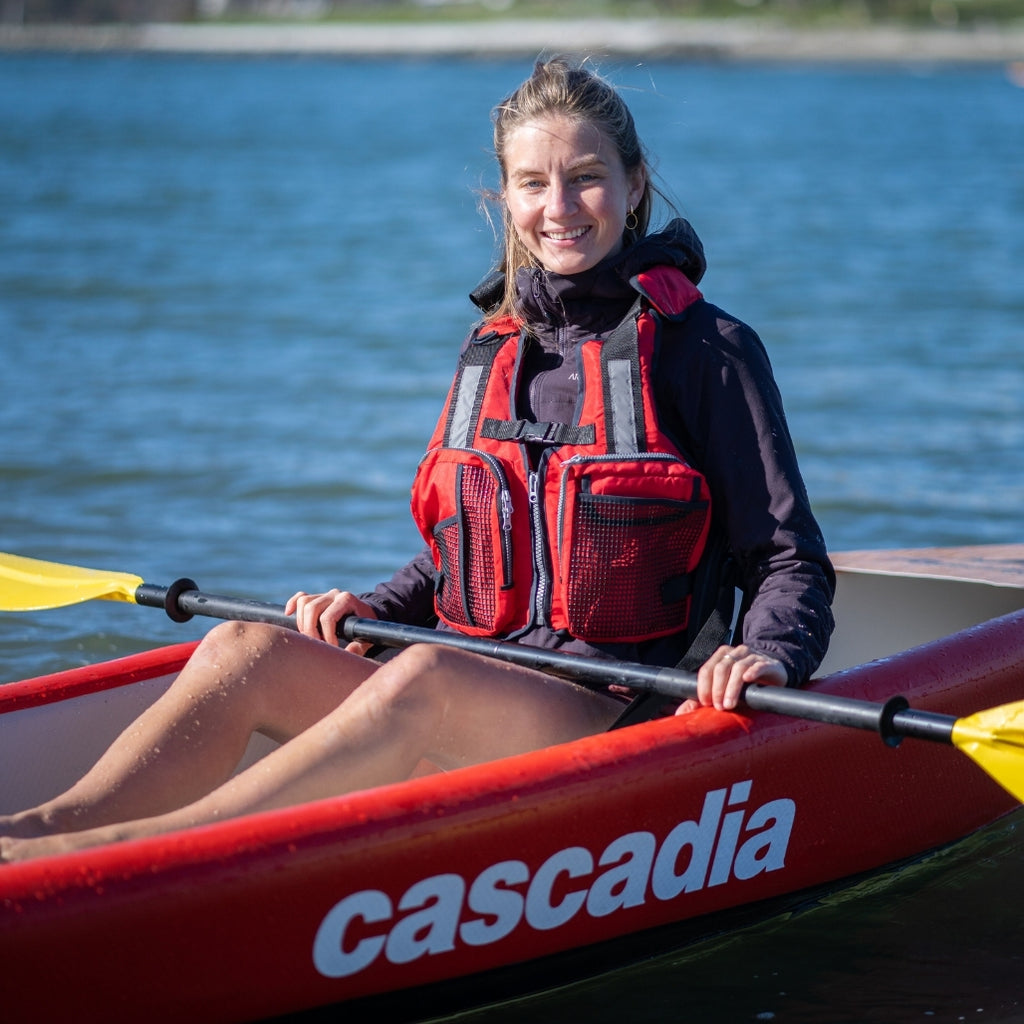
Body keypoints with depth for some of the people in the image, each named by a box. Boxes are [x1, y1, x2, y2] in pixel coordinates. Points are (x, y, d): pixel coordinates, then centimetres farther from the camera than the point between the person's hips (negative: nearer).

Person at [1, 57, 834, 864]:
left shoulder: (705, 347, -1)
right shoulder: (494, 347, 16)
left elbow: (790, 560, -2)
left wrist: (769, 655, -22)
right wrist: (372, 610, 6)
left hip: (624, 719, -6)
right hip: (472, 713, 6)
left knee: (422, 680, -36)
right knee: (244, 650, -18)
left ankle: (130, 846, -45)